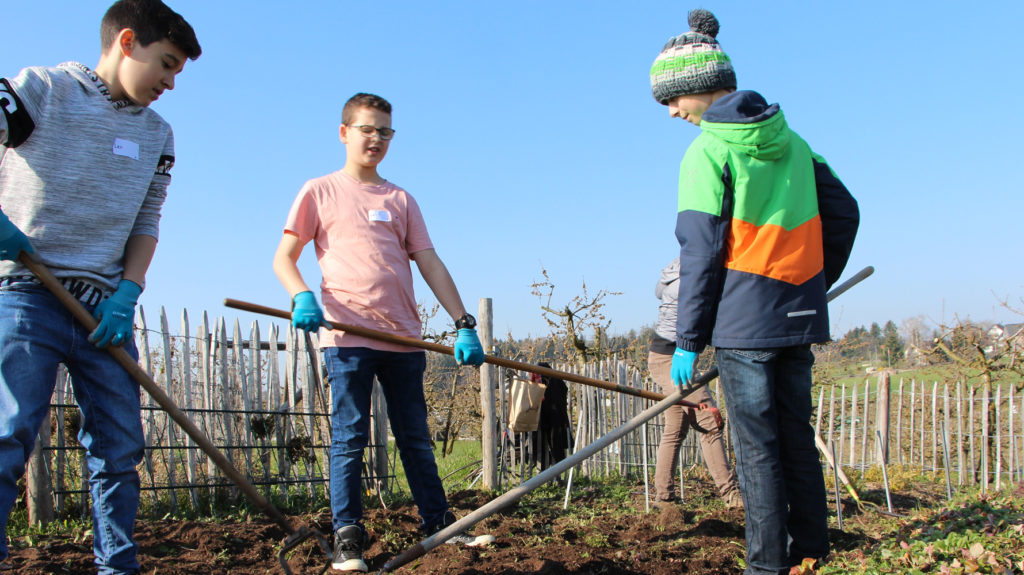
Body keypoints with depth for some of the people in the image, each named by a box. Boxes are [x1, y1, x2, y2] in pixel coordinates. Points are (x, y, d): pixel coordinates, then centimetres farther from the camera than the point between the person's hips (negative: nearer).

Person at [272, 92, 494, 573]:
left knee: (416, 438, 10)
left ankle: (438, 522, 19)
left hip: (403, 337, 4)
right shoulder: (320, 191, 8)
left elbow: (430, 265, 11)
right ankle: (346, 536, 6)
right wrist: (302, 297, -16)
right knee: (349, 438, -2)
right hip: (346, 336, -3)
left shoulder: (401, 200, 17)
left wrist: (464, 324, 1)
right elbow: (283, 258, 5)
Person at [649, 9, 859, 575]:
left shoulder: (708, 151, -9)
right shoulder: (789, 139, 10)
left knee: (756, 446, 0)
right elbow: (843, 212, 14)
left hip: (743, 319, -6)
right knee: (797, 437, 14)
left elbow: (700, 251, -11)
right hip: (798, 317, 7)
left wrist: (688, 339, -6)